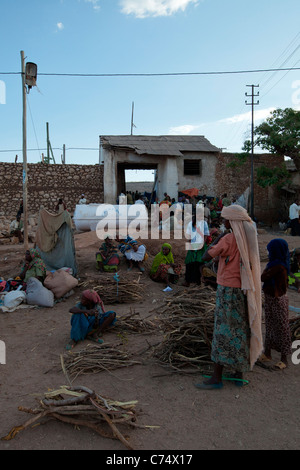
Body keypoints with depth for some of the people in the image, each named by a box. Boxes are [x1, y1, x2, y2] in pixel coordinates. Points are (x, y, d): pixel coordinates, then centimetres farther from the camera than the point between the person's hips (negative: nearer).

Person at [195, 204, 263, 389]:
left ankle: (217, 377, 2)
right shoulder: (249, 238, 7)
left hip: (228, 289, -7)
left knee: (224, 330, -4)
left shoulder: (228, 239, -16)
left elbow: (206, 257, -13)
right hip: (244, 289, 7)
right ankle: (239, 373, 23)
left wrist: (216, 241, -2)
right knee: (241, 329, 13)